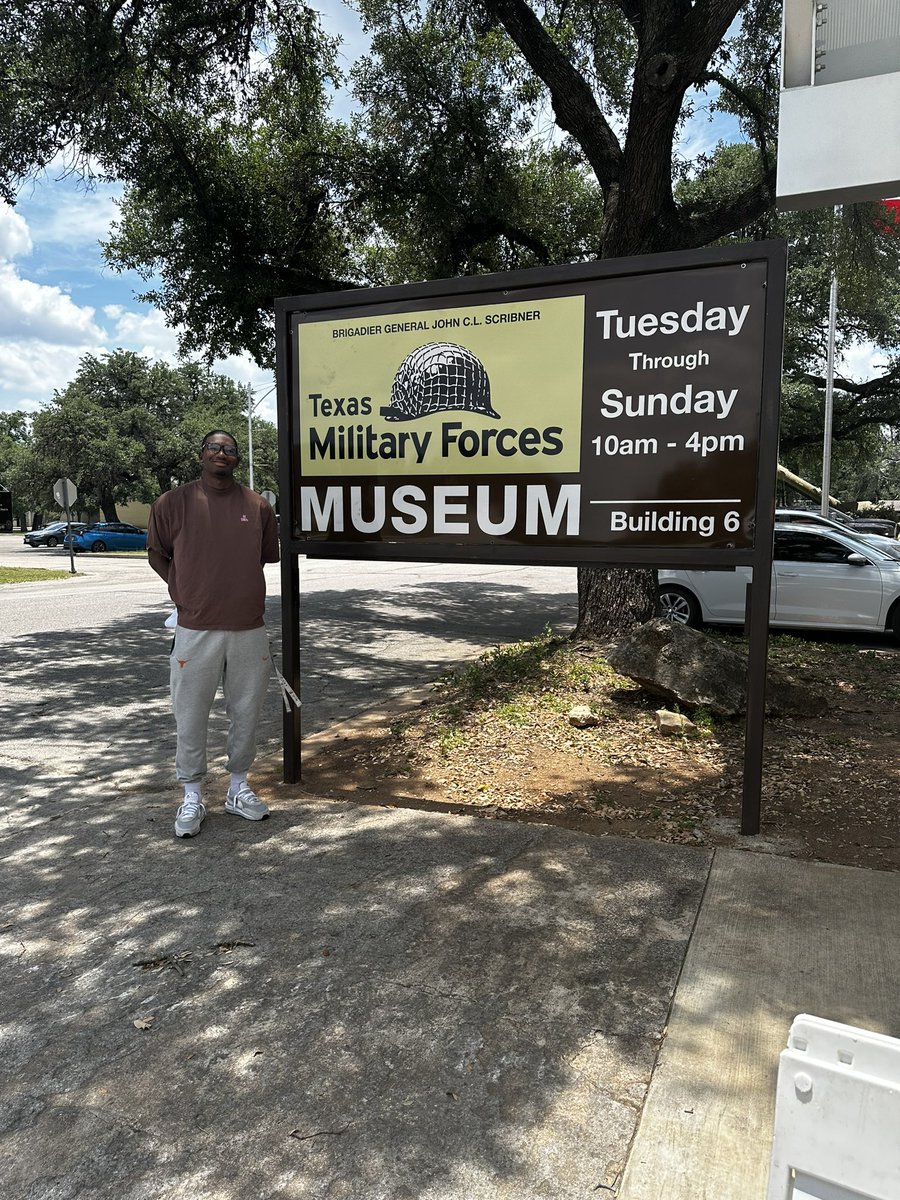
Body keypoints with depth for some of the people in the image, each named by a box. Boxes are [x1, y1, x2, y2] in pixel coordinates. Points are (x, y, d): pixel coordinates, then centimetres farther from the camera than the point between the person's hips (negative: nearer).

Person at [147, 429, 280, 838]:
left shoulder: (258, 506, 3)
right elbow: (157, 554, 12)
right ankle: (192, 797, 23)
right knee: (191, 718, 6)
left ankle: (239, 787, 30)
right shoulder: (173, 503, 0)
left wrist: (237, 588, 11)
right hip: (196, 631, -1)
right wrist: (184, 592, 4)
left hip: (249, 631, 2)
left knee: (246, 714, 12)